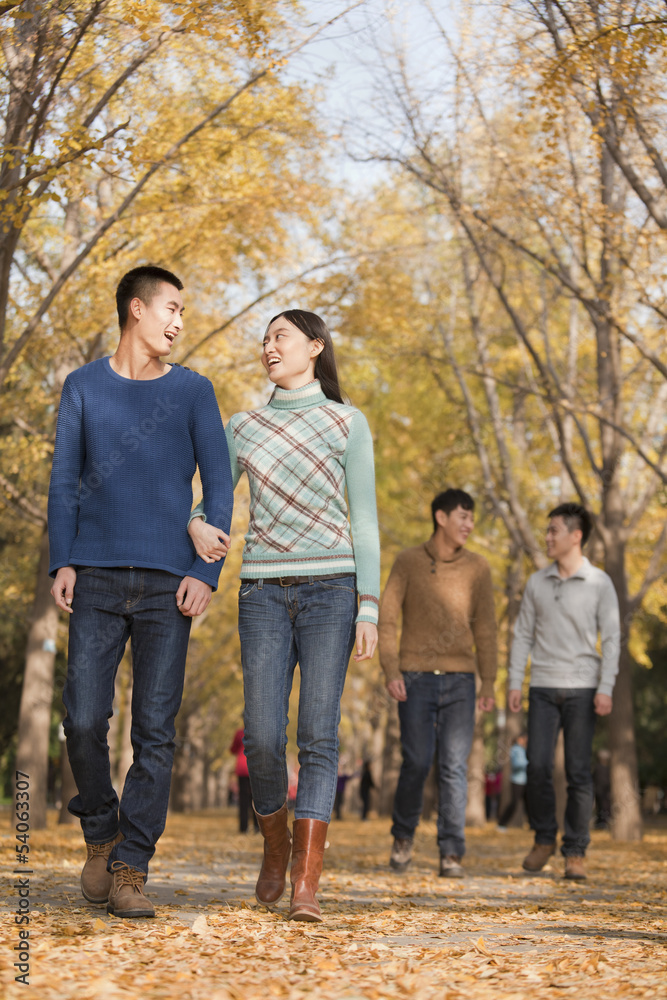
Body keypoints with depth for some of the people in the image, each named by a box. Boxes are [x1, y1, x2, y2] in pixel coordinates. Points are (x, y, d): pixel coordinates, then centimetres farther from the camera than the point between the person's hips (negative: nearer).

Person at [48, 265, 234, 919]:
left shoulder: (193, 391, 9)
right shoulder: (83, 387, 11)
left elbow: (218, 488, 5)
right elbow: (64, 481, 10)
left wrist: (206, 572, -6)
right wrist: (61, 564, -3)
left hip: (168, 583, 0)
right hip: (96, 580, 0)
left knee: (154, 730, -6)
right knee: (84, 722, -6)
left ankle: (129, 871, -2)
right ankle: (100, 833, 19)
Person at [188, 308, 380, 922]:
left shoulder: (348, 423, 6)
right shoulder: (244, 427, 15)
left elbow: (364, 519, 2)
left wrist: (369, 607, -5)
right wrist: (196, 525, -8)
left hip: (329, 588, -2)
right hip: (264, 591, 3)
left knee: (318, 735, -11)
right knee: (263, 739, -5)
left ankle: (306, 885, -12)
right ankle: (275, 846, 23)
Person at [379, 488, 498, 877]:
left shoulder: (477, 567, 6)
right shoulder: (408, 561, 2)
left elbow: (485, 628, 8)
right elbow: (387, 618, 2)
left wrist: (489, 682, 3)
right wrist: (391, 671, -8)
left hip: (459, 680, 1)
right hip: (416, 678, -1)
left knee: (455, 767, -6)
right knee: (417, 764, -2)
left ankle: (452, 854, -3)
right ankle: (403, 837, 22)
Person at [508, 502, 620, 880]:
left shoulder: (599, 584, 0)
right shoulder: (537, 583, 9)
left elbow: (612, 638, -2)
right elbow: (524, 635, 12)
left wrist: (606, 689, -10)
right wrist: (514, 682, 4)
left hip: (582, 689, -2)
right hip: (543, 688, 3)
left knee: (579, 772, -3)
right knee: (538, 767, -4)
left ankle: (576, 852, 4)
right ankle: (544, 839, 14)